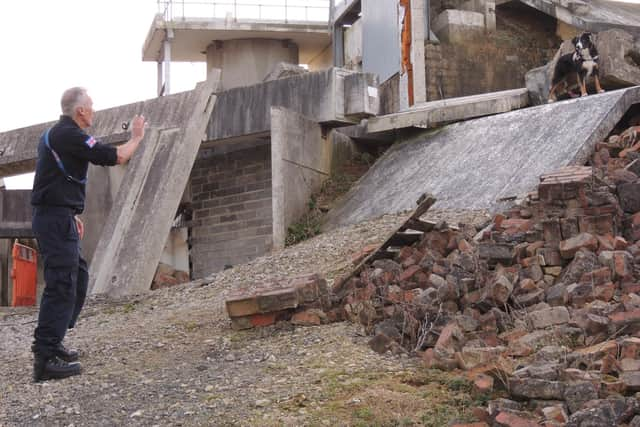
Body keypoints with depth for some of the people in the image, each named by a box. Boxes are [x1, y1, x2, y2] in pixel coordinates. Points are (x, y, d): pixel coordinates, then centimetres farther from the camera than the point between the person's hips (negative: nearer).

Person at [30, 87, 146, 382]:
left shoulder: (54, 134, 19)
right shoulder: (70, 135, -14)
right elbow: (114, 157, -16)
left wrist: (71, 215, 27)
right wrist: (136, 138, 2)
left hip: (53, 217, 11)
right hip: (56, 219, -11)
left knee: (78, 277, 18)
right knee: (61, 285, -12)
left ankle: (51, 343, 23)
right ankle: (45, 359, -14)